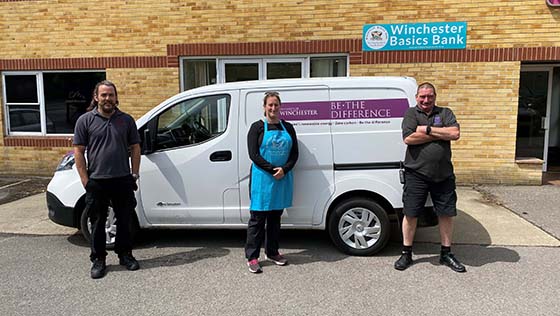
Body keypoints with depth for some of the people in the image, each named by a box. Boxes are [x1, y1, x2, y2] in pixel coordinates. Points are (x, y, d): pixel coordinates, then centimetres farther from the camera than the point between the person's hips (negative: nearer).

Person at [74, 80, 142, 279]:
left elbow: (135, 148, 8)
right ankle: (98, 260, 22)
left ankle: (125, 255, 26)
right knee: (98, 223, 9)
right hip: (96, 182, -1)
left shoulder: (126, 120, 6)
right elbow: (79, 152, -1)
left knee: (124, 220, 11)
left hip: (123, 180, 2)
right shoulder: (86, 120, 1)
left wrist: (134, 175, 2)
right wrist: (85, 180, -6)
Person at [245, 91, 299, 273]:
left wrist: (284, 170, -10)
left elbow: (294, 154, 7)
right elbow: (253, 154, -9)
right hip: (262, 178, -4)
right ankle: (252, 257, 7)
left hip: (283, 179, 4)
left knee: (275, 216, 13)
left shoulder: (287, 127, 10)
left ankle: (272, 252, 26)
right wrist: (273, 170, -16)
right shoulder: (257, 127, -1)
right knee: (258, 217, -1)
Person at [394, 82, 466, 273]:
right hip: (416, 174, -2)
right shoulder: (411, 114, 3)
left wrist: (427, 129, -12)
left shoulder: (445, 113, 9)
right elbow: (408, 138, -13)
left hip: (443, 175, 2)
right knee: (410, 214, 3)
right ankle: (406, 254, 18)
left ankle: (446, 254, 25)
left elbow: (455, 134, -8)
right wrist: (440, 134, -9)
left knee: (447, 214, 9)